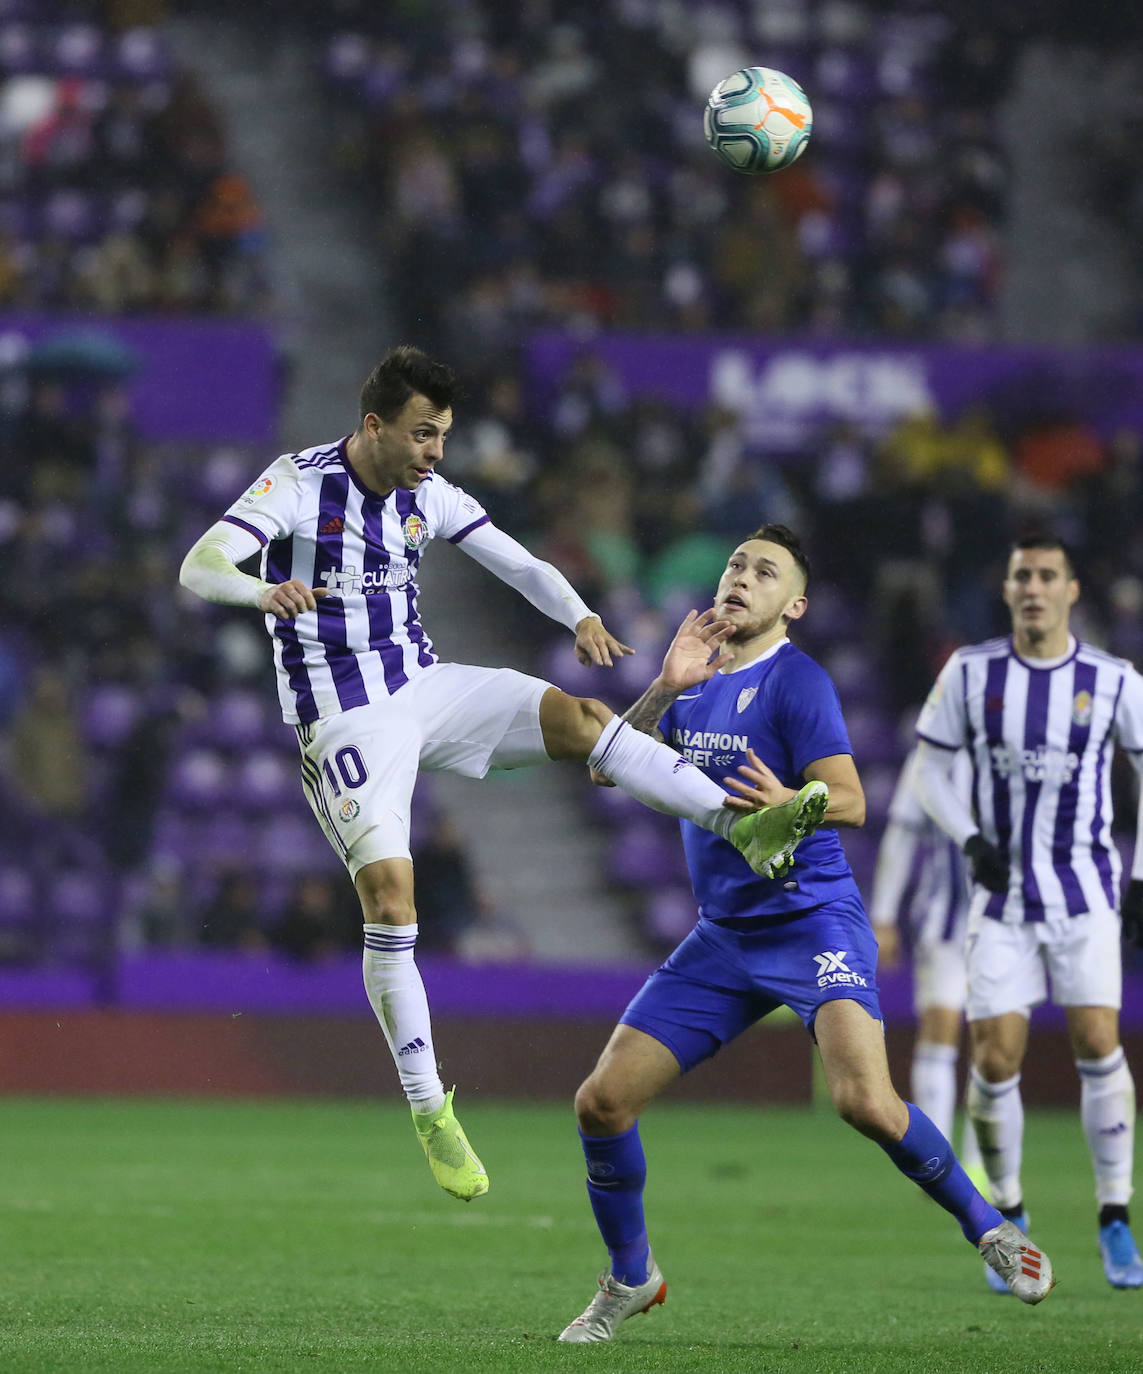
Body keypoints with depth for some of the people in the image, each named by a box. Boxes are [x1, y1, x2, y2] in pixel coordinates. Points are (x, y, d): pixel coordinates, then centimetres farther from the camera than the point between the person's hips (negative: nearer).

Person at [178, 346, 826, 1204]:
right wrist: (263, 591, -46)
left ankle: (744, 825, -25)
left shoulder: (429, 494, 3)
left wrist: (579, 617, -19)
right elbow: (199, 567, -23)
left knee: (574, 716, -19)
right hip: (346, 720, -5)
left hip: (425, 685, 5)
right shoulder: (298, 483, -13)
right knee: (388, 892, -17)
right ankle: (429, 1112, -10)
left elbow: (519, 564, 2)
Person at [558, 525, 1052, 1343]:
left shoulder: (795, 682, -9)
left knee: (866, 1102, -27)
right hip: (723, 937, 6)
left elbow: (849, 800, -17)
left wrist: (789, 803, -38)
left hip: (814, 923, -6)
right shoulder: (697, 682, 11)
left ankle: (988, 1229, -3)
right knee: (602, 1100, -2)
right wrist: (664, 689, -9)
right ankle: (631, 1278, 19)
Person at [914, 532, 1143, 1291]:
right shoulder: (970, 672, 0)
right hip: (1003, 894, 1)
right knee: (996, 1059, -5)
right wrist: (971, 840, -8)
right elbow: (930, 766, 7)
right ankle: (1008, 1215, 14)